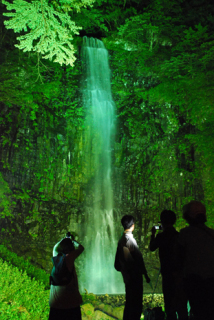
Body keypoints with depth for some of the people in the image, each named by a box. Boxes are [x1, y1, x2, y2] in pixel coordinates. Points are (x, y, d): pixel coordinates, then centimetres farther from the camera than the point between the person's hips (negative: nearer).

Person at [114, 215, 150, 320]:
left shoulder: (121, 240, 6)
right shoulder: (130, 239, -18)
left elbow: (117, 260, 13)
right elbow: (139, 258, -17)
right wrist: (145, 274, -9)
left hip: (127, 277, 8)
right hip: (135, 276, -8)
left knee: (129, 303, 18)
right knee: (137, 304, 0)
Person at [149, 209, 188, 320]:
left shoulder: (161, 236, -13)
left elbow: (151, 248, 6)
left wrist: (153, 234, 16)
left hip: (168, 274, -5)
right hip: (180, 273, 5)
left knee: (169, 304, 7)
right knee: (181, 305, 15)